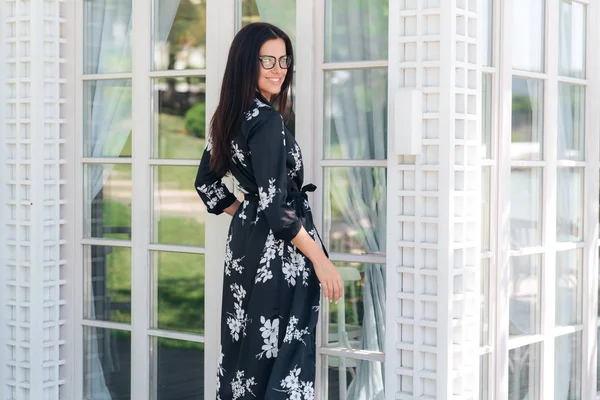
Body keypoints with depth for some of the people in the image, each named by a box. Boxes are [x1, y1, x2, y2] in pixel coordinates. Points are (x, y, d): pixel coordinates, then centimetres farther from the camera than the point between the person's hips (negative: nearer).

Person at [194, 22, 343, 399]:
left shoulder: (230, 116, 8)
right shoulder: (267, 120, -19)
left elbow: (207, 183, 17)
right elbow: (275, 206, -22)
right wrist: (320, 259, -17)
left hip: (245, 242, 9)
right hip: (278, 254, -9)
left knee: (247, 347, 15)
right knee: (282, 354, -4)